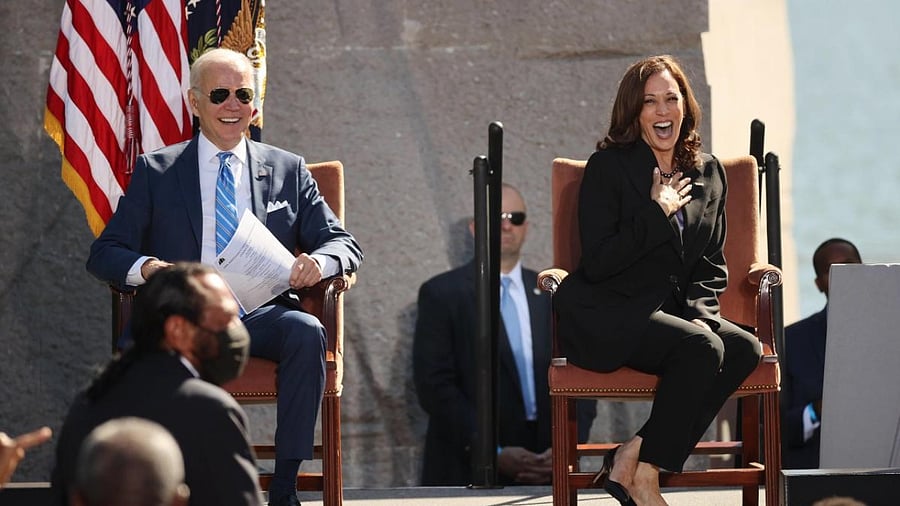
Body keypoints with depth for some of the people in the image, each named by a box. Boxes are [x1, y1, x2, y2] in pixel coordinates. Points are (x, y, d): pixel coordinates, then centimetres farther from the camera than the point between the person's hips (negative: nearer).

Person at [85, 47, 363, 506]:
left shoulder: (289, 171, 18)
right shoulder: (155, 172, 14)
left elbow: (344, 244, 15)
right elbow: (105, 253, 9)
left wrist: (319, 261, -11)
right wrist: (146, 267, -16)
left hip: (261, 314, 2)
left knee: (307, 331, -33)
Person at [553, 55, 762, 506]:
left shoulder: (707, 173, 13)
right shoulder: (608, 166, -5)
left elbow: (711, 264, 14)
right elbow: (597, 264, -12)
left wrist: (701, 311, -7)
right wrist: (658, 214, -14)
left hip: (672, 312, 6)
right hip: (605, 316, -6)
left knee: (745, 349, -23)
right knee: (701, 348, -32)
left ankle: (631, 458, -20)